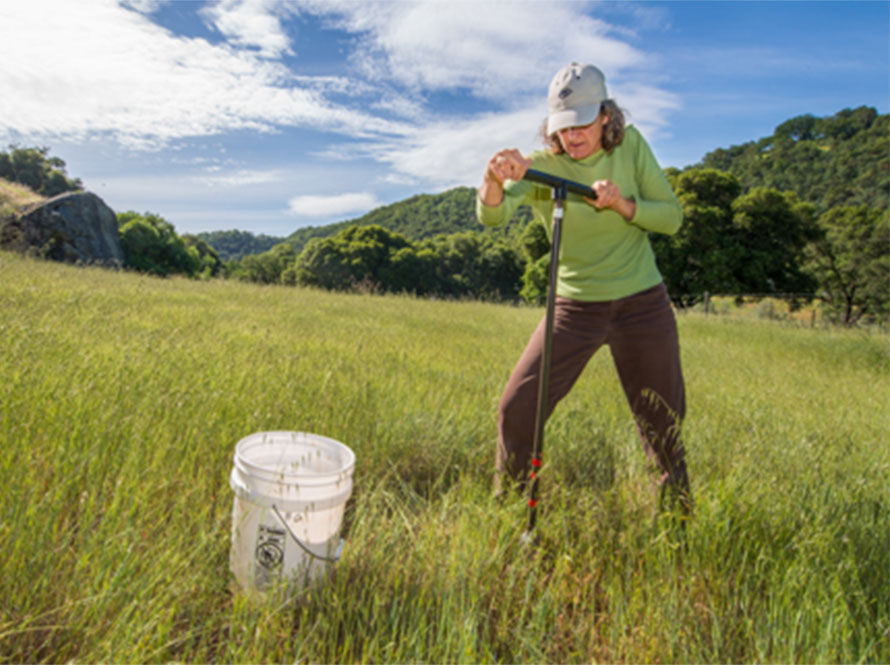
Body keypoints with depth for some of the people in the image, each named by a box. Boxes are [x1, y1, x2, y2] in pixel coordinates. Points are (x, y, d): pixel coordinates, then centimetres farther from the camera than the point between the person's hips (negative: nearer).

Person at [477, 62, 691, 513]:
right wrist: (494, 180, -51)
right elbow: (492, 216, -29)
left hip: (644, 305, 1)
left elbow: (672, 218, -2)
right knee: (517, 408, -9)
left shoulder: (630, 145, -4)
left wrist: (622, 204, -20)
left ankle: (679, 513, 39)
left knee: (663, 423, 12)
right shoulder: (540, 166, -11)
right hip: (576, 307, -1)